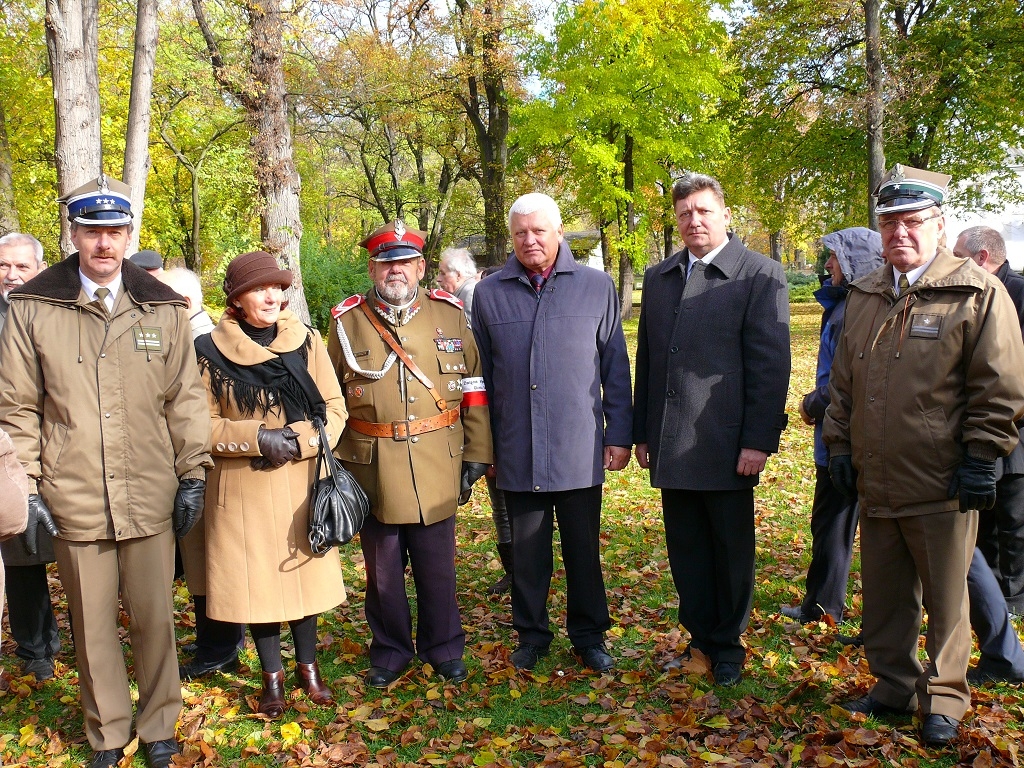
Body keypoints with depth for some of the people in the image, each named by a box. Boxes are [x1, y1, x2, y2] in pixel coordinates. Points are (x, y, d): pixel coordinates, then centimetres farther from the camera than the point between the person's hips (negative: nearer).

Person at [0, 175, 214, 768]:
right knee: (93, 624, 11)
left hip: (150, 497, 1)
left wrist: (193, 475, 4)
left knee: (155, 617, 9)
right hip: (73, 498, 0)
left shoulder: (162, 307, 4)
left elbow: (186, 400, 6)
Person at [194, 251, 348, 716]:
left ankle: (308, 668, 28)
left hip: (302, 481, 2)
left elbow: (334, 410, 3)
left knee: (304, 570, 9)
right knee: (255, 579, 5)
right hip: (243, 487, -1)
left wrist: (297, 439, -14)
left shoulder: (306, 342, 2)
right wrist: (257, 438, -15)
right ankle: (272, 676, 23)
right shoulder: (211, 351, -3)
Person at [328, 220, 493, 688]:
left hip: (436, 468, 0)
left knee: (437, 568, 10)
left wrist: (476, 455, 1)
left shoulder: (451, 315, 3)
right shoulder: (347, 321, 2)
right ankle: (390, 652, 30)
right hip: (372, 470, 0)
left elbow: (474, 391, 4)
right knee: (382, 570, 12)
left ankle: (444, 649, 30)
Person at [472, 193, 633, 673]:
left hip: (580, 449, 0)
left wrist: (619, 435, 1)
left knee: (583, 549, 11)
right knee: (527, 551, 12)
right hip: (517, 451, 1)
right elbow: (481, 375, 7)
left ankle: (589, 634, 29)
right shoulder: (489, 293, 3)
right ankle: (531, 635, 29)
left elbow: (615, 367, 4)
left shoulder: (597, 287, 1)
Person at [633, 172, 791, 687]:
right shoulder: (658, 278, 13)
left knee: (731, 552, 9)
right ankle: (701, 640, 27)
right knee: (686, 551, 12)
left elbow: (771, 364, -9)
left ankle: (728, 646, 26)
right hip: (671, 447, 5)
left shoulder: (761, 276, -4)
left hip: (726, 444, -4)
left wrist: (759, 441, -14)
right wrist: (641, 432, 11)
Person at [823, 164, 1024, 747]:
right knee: (883, 598, 15)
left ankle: (944, 700, 25)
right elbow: (843, 381, 17)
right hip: (875, 483, 5)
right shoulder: (864, 296, 12)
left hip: (943, 487, -5)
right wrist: (840, 444, 12)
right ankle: (893, 687, 32)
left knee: (946, 600, 8)